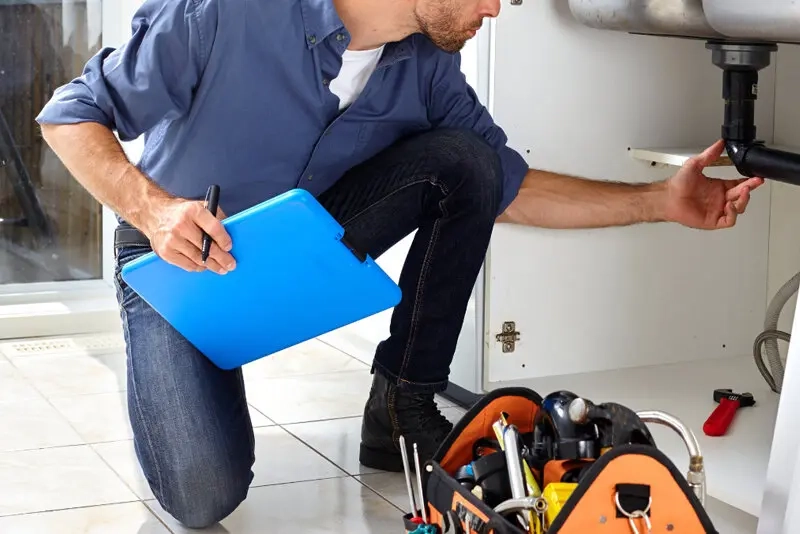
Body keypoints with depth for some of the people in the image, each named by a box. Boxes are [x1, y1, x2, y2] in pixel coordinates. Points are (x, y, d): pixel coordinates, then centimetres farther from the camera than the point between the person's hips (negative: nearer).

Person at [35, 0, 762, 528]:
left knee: (465, 159, -17)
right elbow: (71, 115, -21)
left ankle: (401, 409, -6)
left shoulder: (427, 68, -12)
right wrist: (153, 209, -38)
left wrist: (662, 202, -8)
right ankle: (171, 381, 12)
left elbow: (507, 187, -2)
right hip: (179, 253, -4)